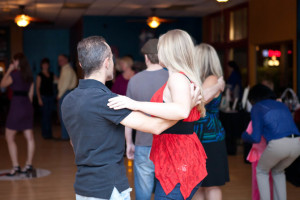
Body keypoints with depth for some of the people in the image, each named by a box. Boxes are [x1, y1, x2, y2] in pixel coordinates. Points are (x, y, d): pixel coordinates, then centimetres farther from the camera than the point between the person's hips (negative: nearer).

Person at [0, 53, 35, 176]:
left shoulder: (15, 74, -12)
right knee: (29, 137, 9)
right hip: (28, 106, 7)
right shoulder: (29, 76, 9)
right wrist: (27, 106, 19)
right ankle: (29, 165, 14)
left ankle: (16, 167, -4)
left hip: (17, 105, -7)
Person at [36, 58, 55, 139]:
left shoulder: (51, 74, 13)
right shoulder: (40, 75, -2)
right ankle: (45, 133, -1)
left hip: (51, 96, 5)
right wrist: (39, 99, -13)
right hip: (44, 97, -5)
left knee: (49, 115, 7)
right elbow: (37, 88, -5)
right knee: (45, 115, -7)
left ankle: (49, 133, 12)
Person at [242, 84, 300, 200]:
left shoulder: (257, 108, 13)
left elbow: (256, 138, 5)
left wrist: (244, 136, 28)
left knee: (261, 171, 24)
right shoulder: (281, 105, 30)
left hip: (278, 144, -5)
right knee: (278, 171, 32)